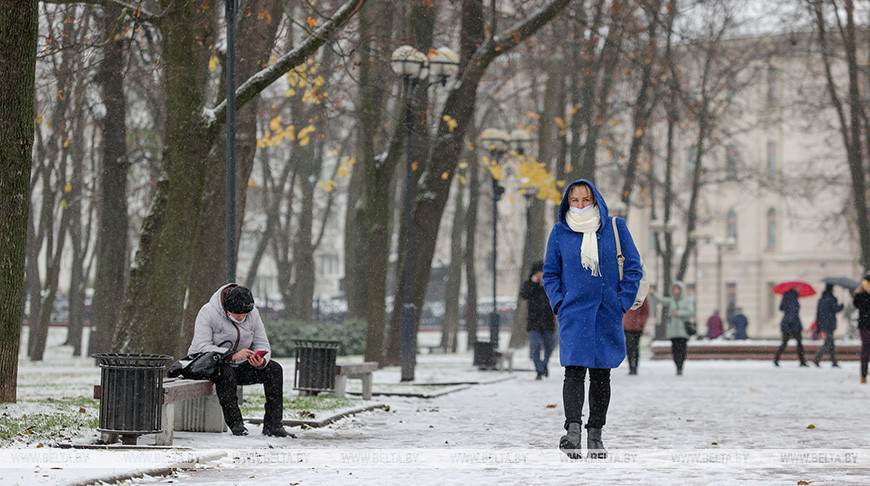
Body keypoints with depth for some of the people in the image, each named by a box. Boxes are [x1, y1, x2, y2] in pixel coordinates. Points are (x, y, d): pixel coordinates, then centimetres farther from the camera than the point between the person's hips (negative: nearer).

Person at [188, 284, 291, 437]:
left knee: (274, 369, -16)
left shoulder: (253, 313, -4)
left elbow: (262, 344, -1)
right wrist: (233, 355, -39)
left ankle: (273, 424, -19)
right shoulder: (208, 313, -20)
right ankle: (235, 423, -30)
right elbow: (201, 347, -28)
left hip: (237, 366, 5)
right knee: (226, 373, -39)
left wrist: (261, 362, -26)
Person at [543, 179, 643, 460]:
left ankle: (595, 435, 12)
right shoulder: (560, 232, 5)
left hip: (607, 315, 1)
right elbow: (550, 273, 12)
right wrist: (559, 303, -1)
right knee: (574, 371, -15)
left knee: (601, 375, 5)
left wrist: (623, 302, -3)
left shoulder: (615, 228, 3)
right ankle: (573, 430, -24)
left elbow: (633, 268, 6)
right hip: (574, 314, -1)